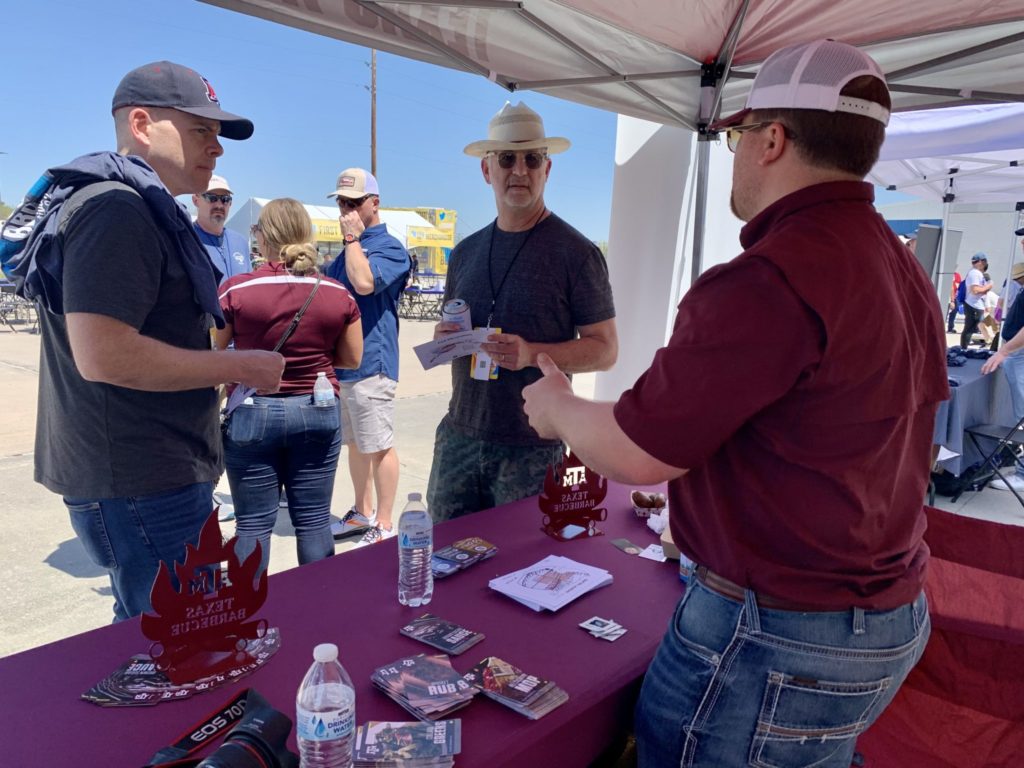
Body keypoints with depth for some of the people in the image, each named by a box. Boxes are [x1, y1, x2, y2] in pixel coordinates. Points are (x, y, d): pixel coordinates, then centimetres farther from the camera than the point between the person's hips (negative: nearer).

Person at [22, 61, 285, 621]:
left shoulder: (146, 210, 18)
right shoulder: (116, 209, -16)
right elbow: (102, 354, -26)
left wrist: (220, 368, 14)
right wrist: (241, 366, -18)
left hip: (153, 474, 11)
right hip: (139, 486, -11)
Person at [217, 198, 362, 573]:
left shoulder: (235, 290, -9)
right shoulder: (338, 294, -3)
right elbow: (352, 359, 5)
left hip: (252, 414, -2)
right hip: (318, 413, 2)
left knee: (253, 524, 9)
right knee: (314, 521, 10)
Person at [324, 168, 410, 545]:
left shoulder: (390, 247, -8)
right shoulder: (348, 249, 18)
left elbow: (364, 282, -27)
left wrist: (353, 237, -15)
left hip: (369, 363, -9)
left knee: (379, 447, -1)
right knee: (355, 443, 18)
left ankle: (384, 524, 9)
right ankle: (362, 511, 31)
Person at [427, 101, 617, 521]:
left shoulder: (576, 253, -6)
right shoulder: (465, 252, 10)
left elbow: (605, 349, -7)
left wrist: (532, 353, -22)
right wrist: (443, 339, -3)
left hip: (532, 446, -4)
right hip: (459, 436, 5)